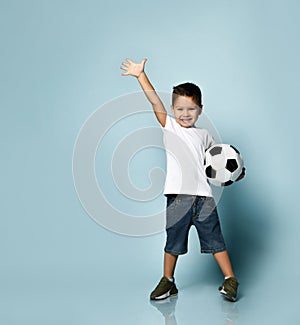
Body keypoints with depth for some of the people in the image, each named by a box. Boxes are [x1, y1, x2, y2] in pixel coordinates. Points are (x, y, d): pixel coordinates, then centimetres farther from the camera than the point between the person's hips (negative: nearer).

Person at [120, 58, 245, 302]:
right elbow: (155, 101, -4)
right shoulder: (169, 127, 5)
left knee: (215, 239, 6)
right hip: (178, 196, -2)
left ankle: (230, 280, 19)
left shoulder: (204, 135, 15)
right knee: (173, 242, 8)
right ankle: (168, 282, 25)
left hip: (203, 195, 2)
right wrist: (141, 75, -12)